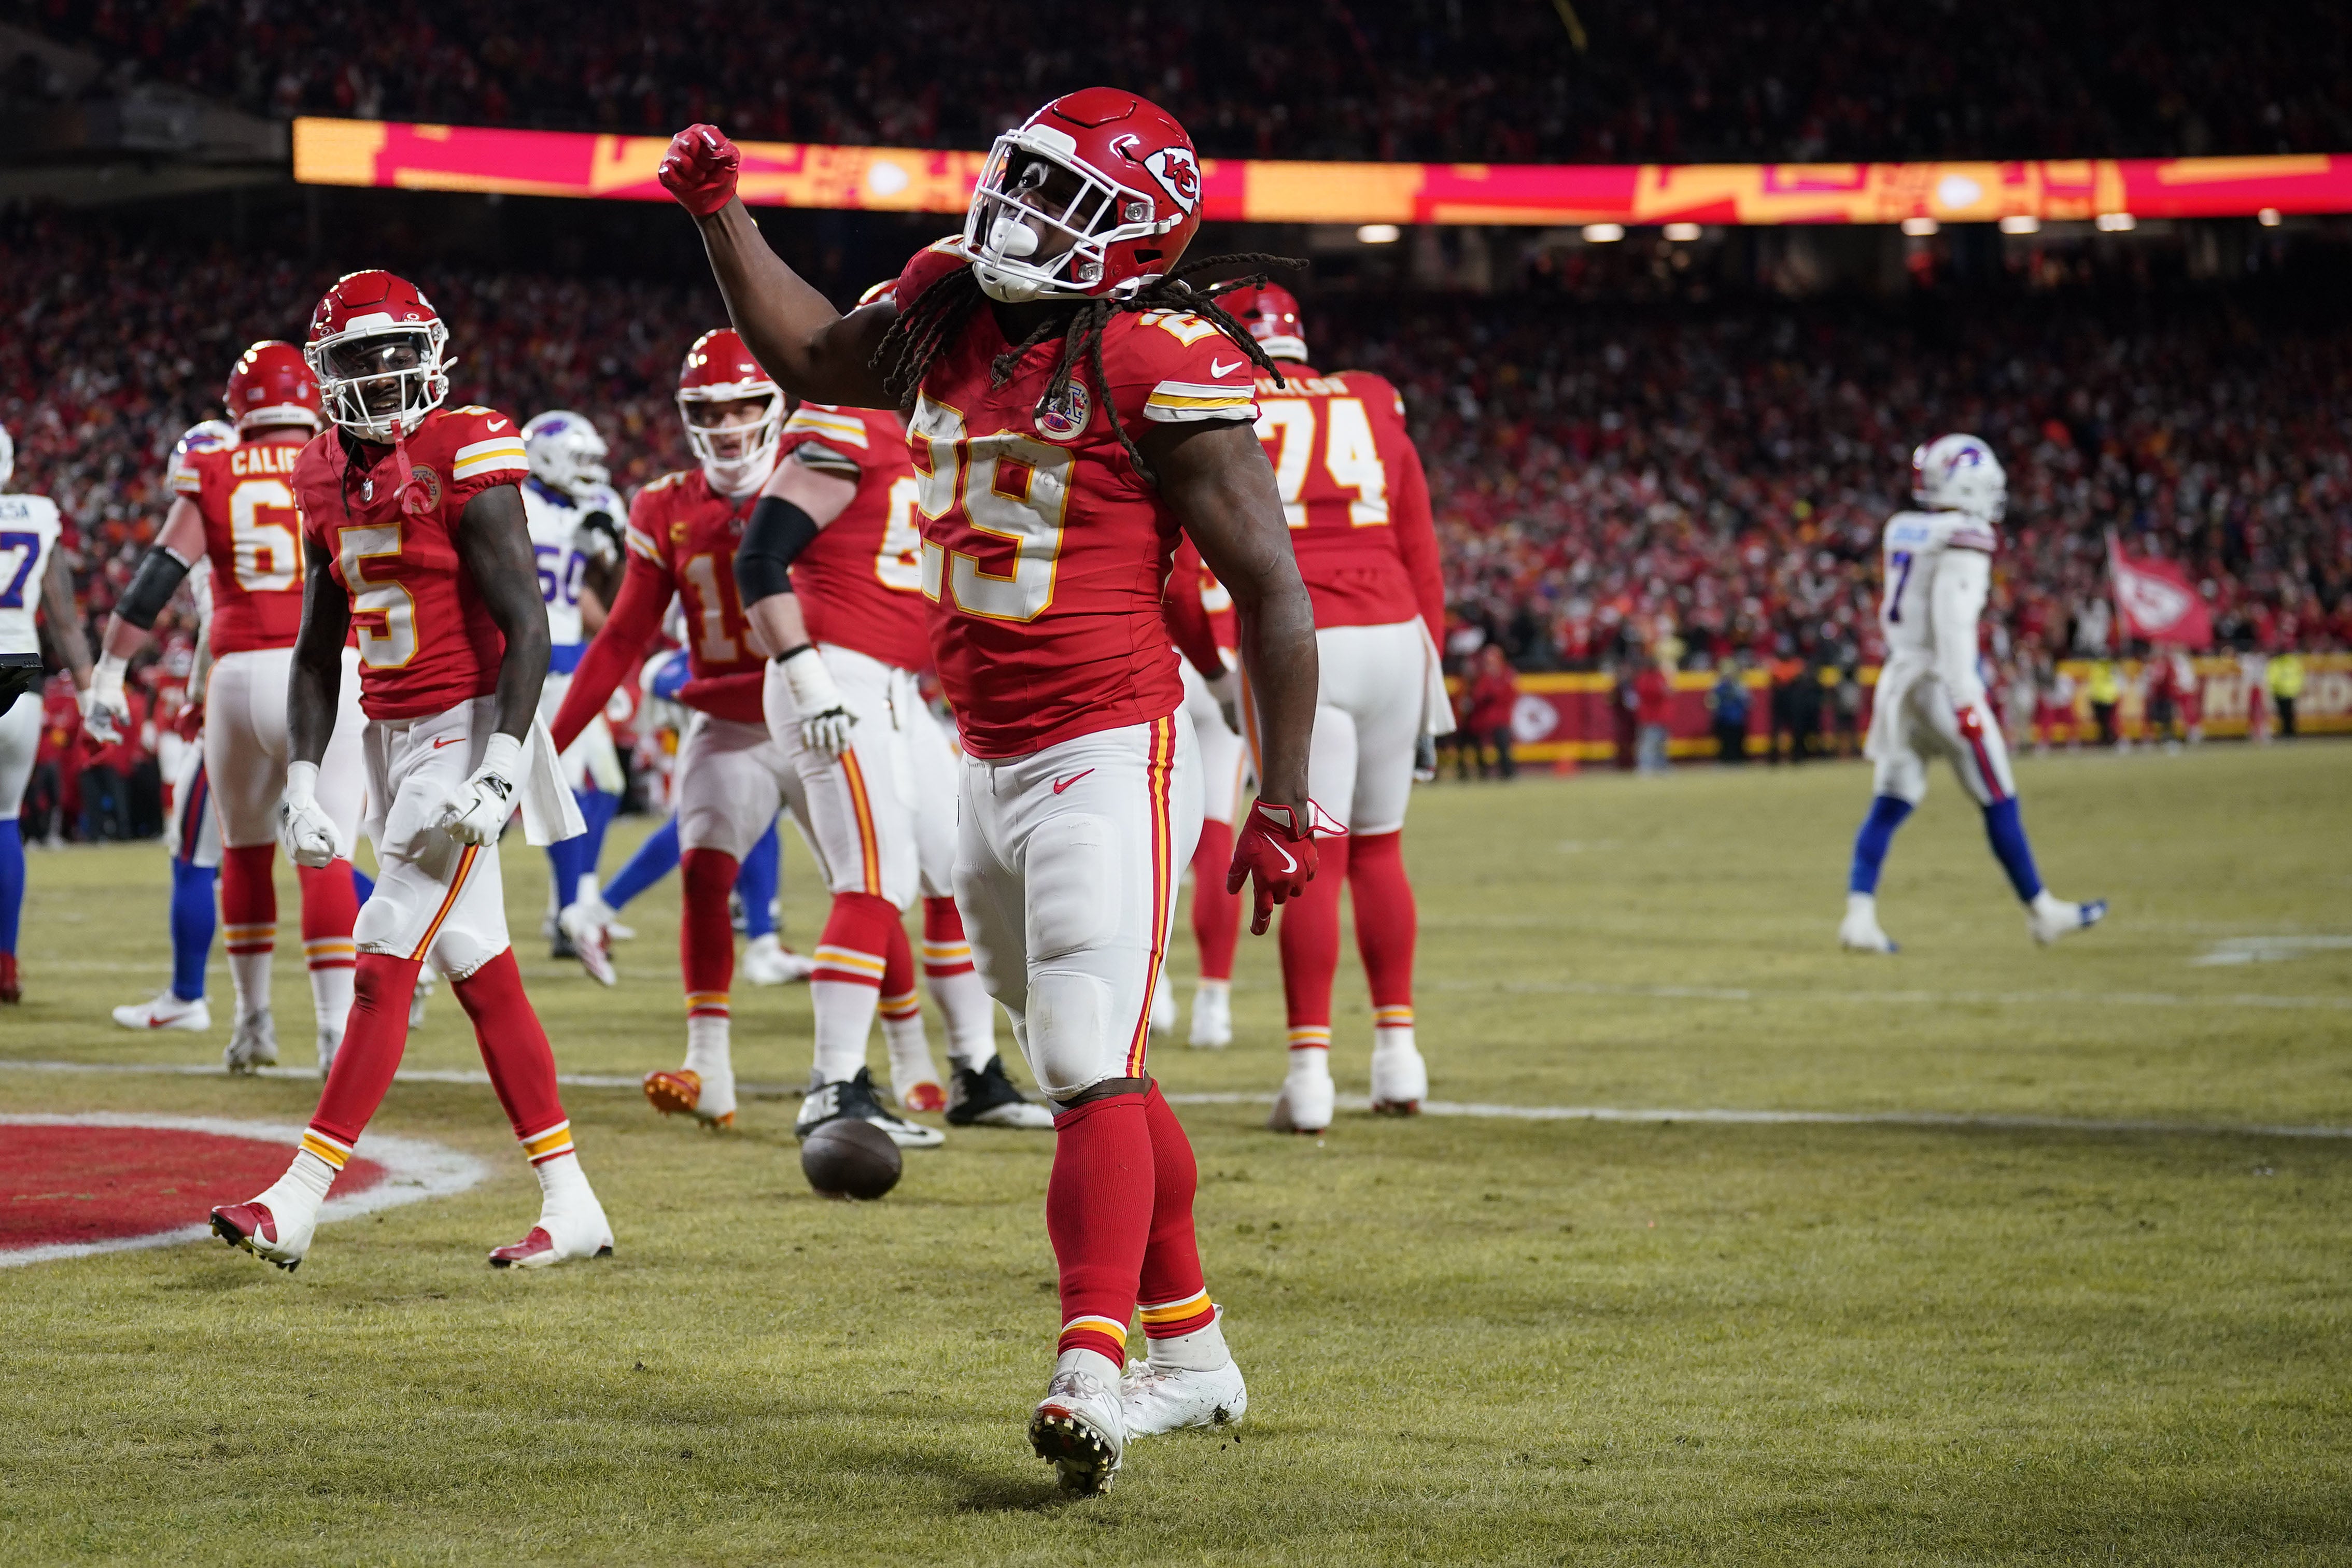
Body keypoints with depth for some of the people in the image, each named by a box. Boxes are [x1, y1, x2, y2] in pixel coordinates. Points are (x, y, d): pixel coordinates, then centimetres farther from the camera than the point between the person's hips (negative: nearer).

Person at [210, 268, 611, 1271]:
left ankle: (298, 1200, -10)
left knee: (386, 962, -10)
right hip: (389, 737, 8)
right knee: (479, 974, 8)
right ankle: (571, 1206, 12)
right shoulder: (329, 477, 10)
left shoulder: (467, 461, -12)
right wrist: (301, 785, 8)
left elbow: (527, 628, -15)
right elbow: (319, 648, 16)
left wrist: (500, 770, -23)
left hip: (467, 728, -8)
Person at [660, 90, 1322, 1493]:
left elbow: (1276, 595, -12)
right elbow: (809, 354, 28)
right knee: (1093, 1070, 15)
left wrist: (1285, 807, -13)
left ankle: (1094, 1372, -25)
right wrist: (721, 214, 18)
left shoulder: (1160, 370, -14)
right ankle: (1192, 1352, 27)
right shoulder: (953, 315, 8)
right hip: (994, 769, 8)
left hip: (1112, 757, -8)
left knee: (1092, 1066, -18)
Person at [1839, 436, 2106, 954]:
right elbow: (1952, 620, -22)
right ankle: (2041, 911, 16)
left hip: (1900, 676, 7)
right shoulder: (1964, 540, -14)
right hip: (1942, 681, -7)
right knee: (1999, 802, 6)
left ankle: (1859, 916, -4)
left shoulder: (1902, 532, 11)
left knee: (1890, 807, 6)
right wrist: (1963, 697, -23)